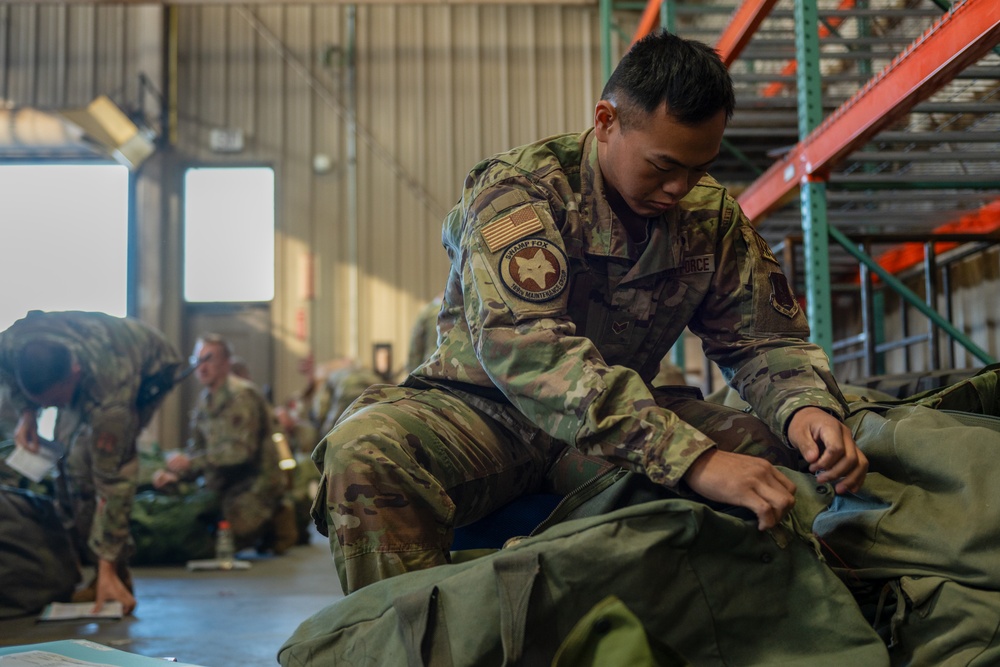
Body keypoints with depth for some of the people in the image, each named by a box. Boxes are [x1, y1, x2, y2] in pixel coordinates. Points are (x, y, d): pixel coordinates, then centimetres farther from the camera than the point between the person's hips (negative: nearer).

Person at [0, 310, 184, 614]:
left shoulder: (109, 394, -44)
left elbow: (111, 482, -37)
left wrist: (107, 568, -33)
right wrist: (26, 411, -17)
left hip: (151, 368, -6)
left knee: (95, 458, -24)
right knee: (65, 450, -7)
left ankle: (113, 576, -16)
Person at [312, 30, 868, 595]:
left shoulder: (711, 214, -1)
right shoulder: (517, 190, -20)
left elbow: (766, 337, 4)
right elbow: (521, 343, -36)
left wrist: (807, 406, -23)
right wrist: (691, 458, -47)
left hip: (626, 415, 5)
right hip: (486, 411, -4)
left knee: (777, 451, -15)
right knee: (366, 451, -35)